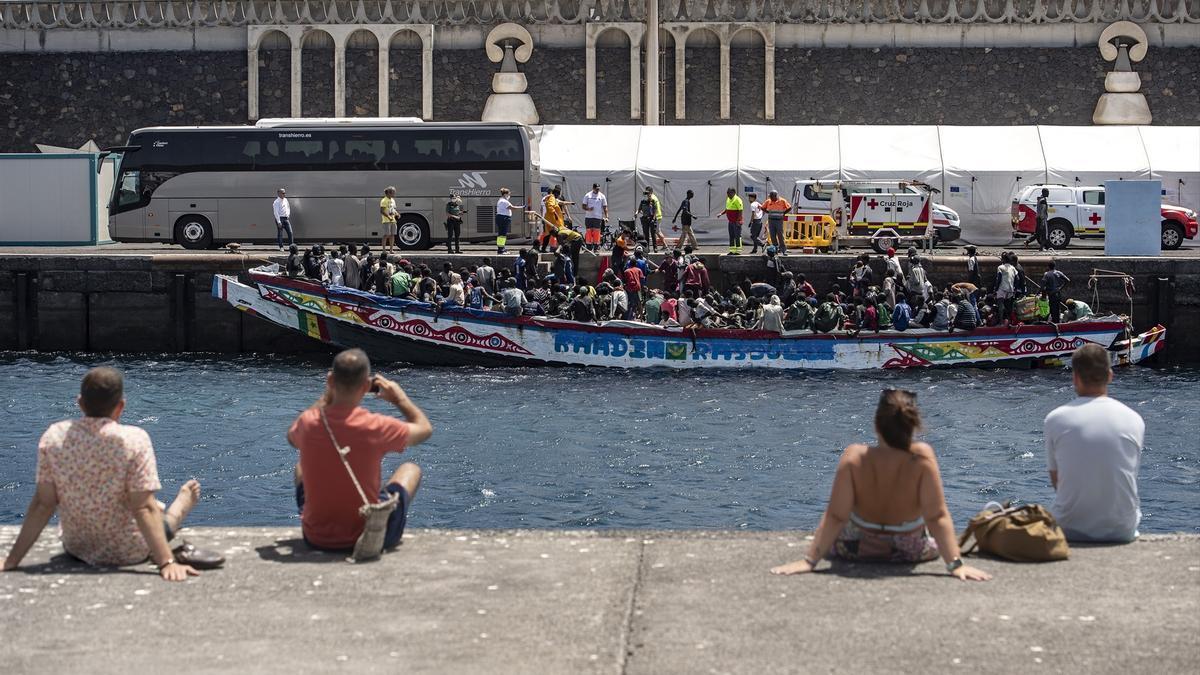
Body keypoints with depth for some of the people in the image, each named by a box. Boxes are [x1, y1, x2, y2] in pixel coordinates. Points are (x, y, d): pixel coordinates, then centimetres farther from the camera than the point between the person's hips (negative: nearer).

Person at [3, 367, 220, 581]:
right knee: (189, 490, 22)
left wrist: (12, 560, -6)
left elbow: (43, 504, -12)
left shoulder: (53, 437, -13)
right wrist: (167, 563, -23)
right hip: (128, 553, -4)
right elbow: (144, 508, -25)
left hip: (77, 548, 4)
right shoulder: (134, 439, -23)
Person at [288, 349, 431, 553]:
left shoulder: (307, 422, -14)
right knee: (411, 469, 23)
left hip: (315, 538, 3)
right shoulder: (377, 427, -22)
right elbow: (424, 428, -1)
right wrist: (399, 397, 13)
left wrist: (326, 397, 14)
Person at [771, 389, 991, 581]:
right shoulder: (922, 457, -30)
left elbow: (835, 516, -28)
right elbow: (937, 517, -30)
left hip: (857, 549, 0)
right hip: (914, 551, 0)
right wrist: (956, 564, -24)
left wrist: (809, 561, -23)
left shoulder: (854, 457, -30)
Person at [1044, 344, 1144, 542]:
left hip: (1070, 530, -2)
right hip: (1122, 531, 2)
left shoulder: (1055, 418, -5)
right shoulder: (1134, 420, -1)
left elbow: (1056, 481, 5)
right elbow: (1129, 477, 11)